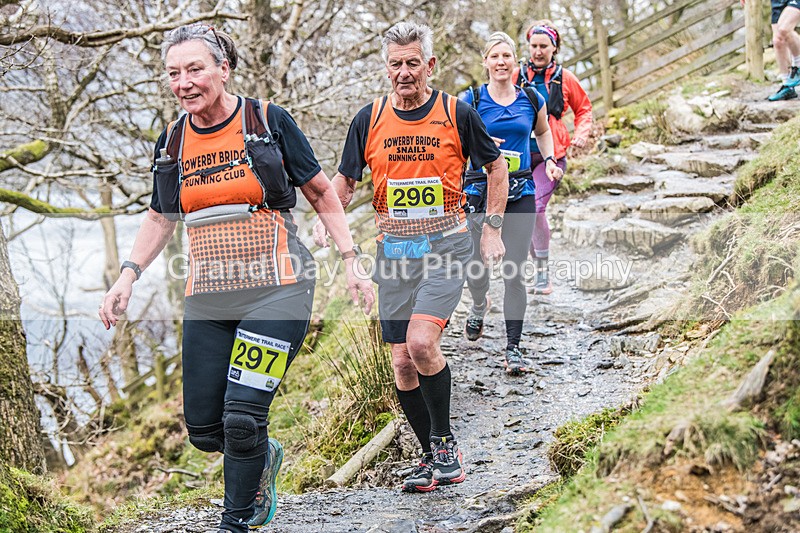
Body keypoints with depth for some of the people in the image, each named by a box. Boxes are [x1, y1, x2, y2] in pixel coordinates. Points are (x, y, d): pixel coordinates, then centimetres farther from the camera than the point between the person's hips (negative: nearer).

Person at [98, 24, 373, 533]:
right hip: (209, 296, 5)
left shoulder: (269, 120, -4)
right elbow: (160, 218, 20)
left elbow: (321, 192, 4)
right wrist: (128, 276, 8)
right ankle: (264, 458, 37)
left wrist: (351, 262, -2)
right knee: (203, 427, 4)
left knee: (242, 417, -14)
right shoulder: (172, 141, 7)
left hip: (276, 289, -5)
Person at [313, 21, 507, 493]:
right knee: (403, 361, 4)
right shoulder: (369, 119, 3)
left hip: (446, 244, -3)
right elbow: (345, 180, 13)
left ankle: (445, 438, 2)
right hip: (394, 248, 4)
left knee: (421, 343, -22)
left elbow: (497, 167, 9)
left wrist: (493, 232, 4)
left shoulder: (457, 114, -2)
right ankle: (434, 457, 20)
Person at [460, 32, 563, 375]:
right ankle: (480, 306, 45)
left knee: (514, 273, -6)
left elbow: (543, 131, 25)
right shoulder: (471, 100, -1)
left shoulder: (532, 99, 6)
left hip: (520, 194, 1)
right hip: (480, 190, 0)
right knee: (476, 264, 8)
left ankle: (513, 349, 2)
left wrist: (549, 160, 8)